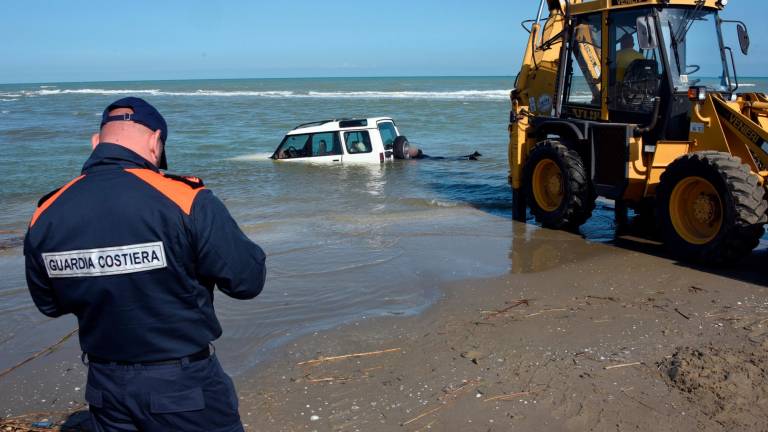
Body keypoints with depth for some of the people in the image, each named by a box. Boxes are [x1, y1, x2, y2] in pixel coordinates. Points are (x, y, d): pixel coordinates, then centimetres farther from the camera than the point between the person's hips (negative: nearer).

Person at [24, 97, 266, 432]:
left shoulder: (45, 216, -6)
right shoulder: (184, 200, -22)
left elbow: (49, 304, 8)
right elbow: (249, 281, -15)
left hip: (105, 386, 5)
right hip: (183, 385, -4)